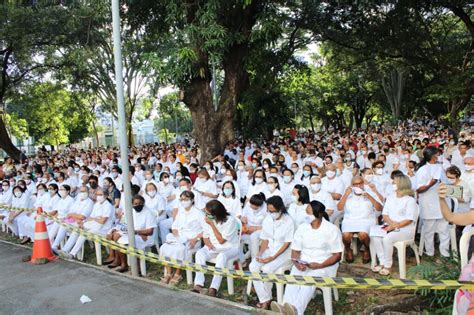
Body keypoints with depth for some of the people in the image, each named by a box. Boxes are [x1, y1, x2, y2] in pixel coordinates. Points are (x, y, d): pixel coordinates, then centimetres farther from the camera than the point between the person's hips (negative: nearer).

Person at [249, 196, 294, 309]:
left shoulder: (289, 221, -15)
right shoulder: (267, 220, 0)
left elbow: (287, 244, -14)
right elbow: (265, 240, 6)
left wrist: (273, 257, -21)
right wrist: (260, 253, -11)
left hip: (283, 252, -5)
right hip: (268, 249, 5)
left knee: (267, 269, -29)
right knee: (253, 267, -20)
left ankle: (266, 297, -3)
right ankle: (264, 299, -12)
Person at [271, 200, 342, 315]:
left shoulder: (332, 229, -6)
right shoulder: (302, 228, 5)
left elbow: (337, 255, -6)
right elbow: (295, 251, 8)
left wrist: (320, 265, -21)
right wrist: (296, 262, -16)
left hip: (325, 264, -3)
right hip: (304, 263, 4)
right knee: (293, 277, -29)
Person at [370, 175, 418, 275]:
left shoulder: (410, 200, -3)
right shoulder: (390, 198, 17)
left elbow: (409, 220, -10)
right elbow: (385, 215, 10)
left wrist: (395, 226, -19)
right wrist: (391, 222, -12)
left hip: (405, 229, -6)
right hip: (389, 226, 6)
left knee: (387, 238, -34)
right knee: (374, 235, -24)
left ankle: (387, 265, -17)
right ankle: (382, 262, -18)